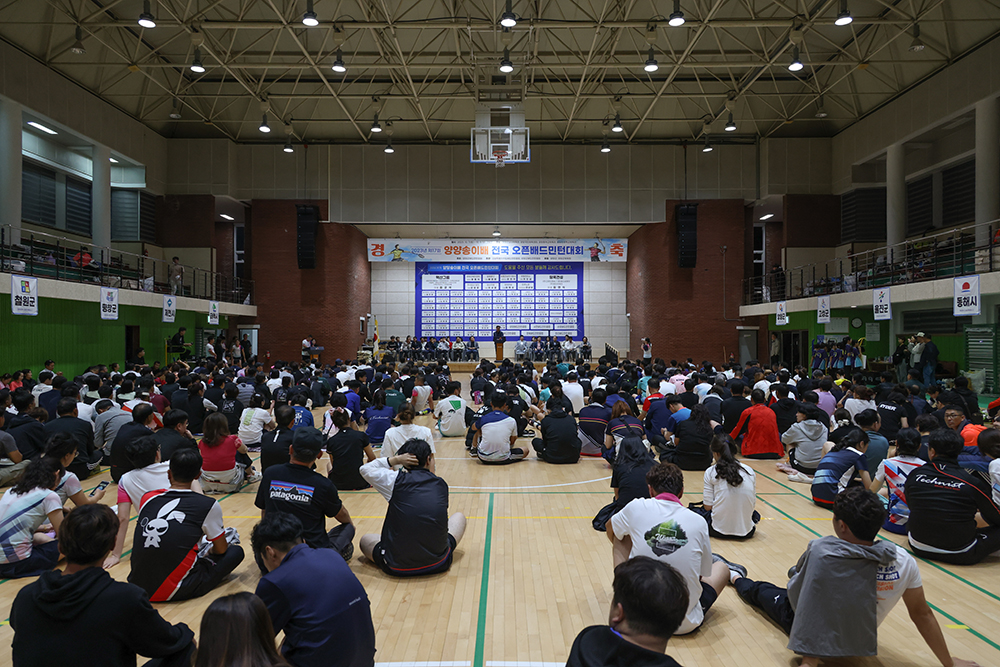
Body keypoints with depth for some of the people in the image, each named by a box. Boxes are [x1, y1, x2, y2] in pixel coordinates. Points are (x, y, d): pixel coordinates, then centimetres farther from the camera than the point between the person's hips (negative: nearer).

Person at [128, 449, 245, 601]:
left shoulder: (148, 499, 5)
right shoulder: (209, 506, -8)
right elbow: (221, 550, 7)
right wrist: (209, 551, 32)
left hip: (135, 587, 6)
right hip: (171, 593, -5)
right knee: (236, 552, 11)